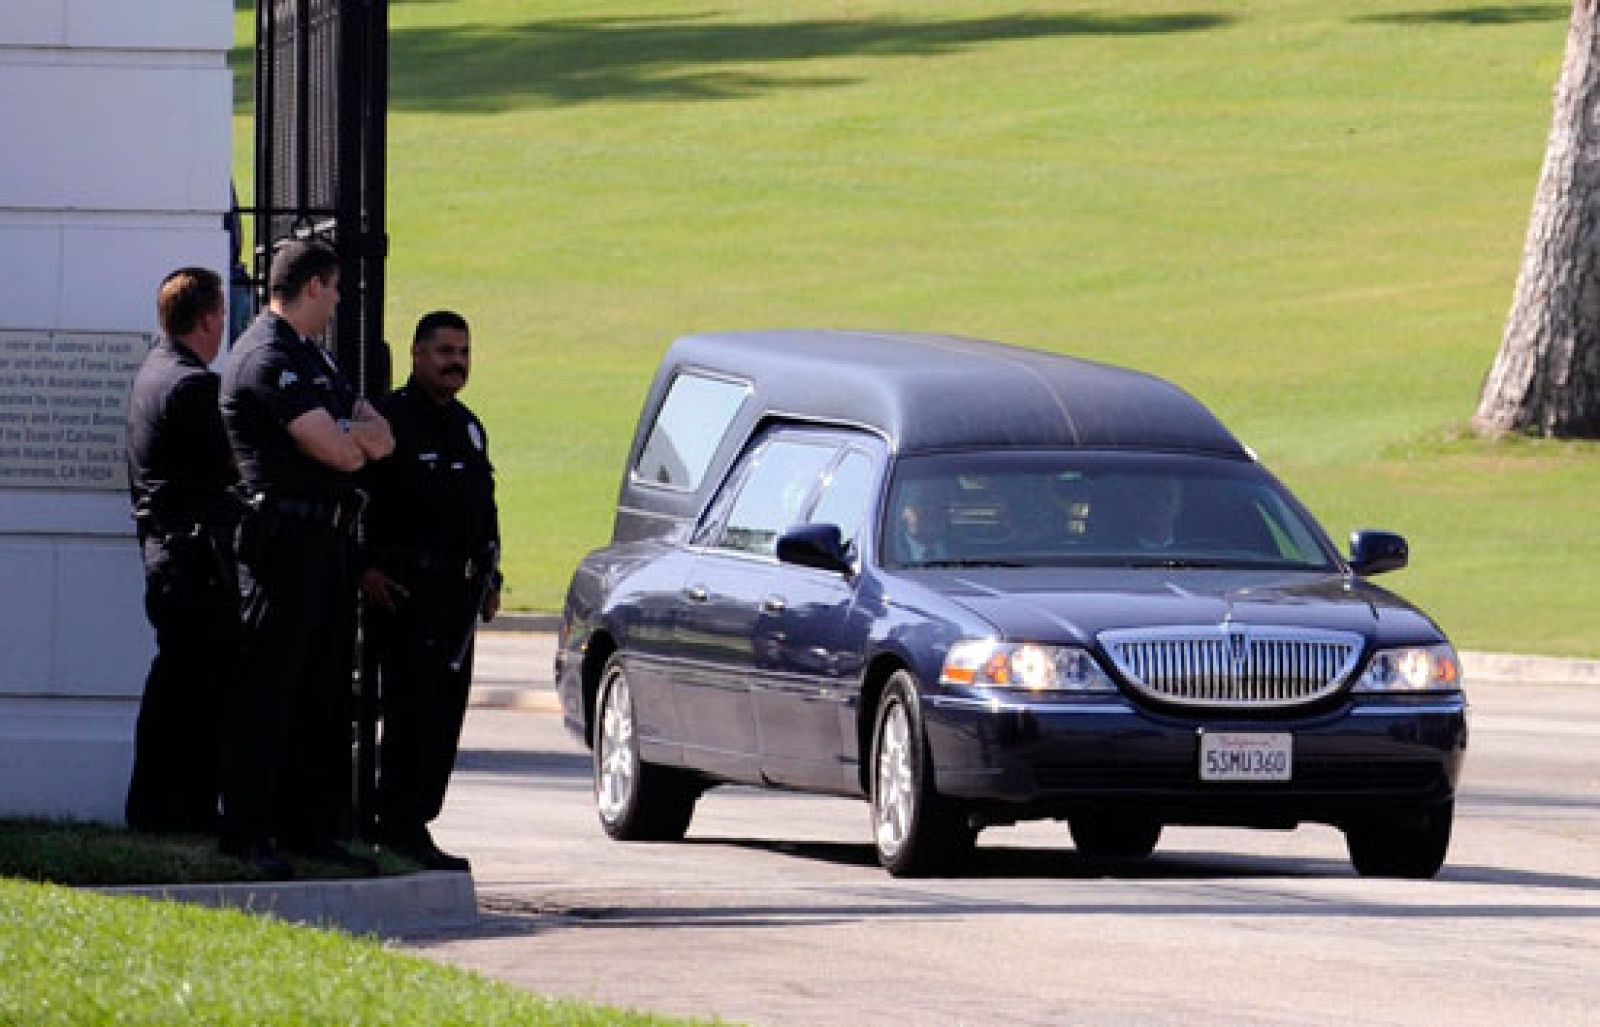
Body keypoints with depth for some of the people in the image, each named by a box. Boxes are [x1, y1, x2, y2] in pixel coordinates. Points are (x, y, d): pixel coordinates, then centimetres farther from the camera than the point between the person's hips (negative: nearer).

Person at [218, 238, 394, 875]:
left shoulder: (310, 356, 21)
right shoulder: (267, 358, -12)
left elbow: (380, 438, 13)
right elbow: (335, 451, -18)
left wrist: (342, 436, -8)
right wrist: (356, 439, 5)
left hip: (328, 540, 10)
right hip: (284, 536, -10)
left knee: (324, 687, 11)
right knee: (267, 690, -8)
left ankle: (312, 827, 16)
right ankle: (245, 832, -7)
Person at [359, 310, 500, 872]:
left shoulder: (468, 426, 20)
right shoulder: (388, 418, -5)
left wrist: (489, 578, 22)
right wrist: (366, 568, -17)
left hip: (458, 589, 8)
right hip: (403, 588, -8)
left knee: (445, 716, 6)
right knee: (411, 711, -12)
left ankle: (415, 824, 12)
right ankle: (402, 830, -12)